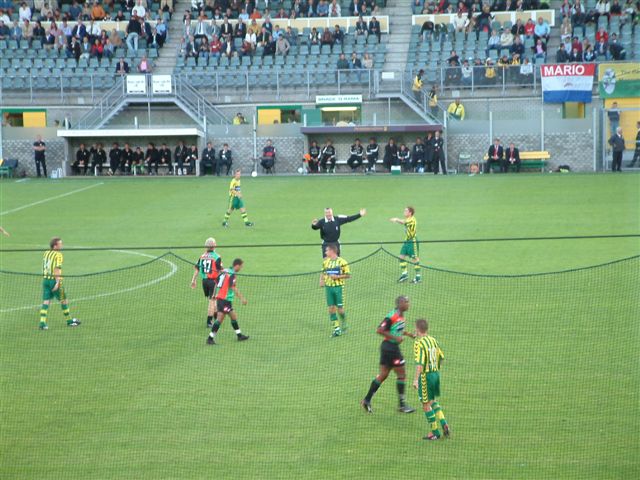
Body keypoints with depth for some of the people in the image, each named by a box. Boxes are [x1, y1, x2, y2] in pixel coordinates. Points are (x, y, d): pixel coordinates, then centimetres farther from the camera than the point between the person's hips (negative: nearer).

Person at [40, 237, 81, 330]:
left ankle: (42, 322, -6)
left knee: (46, 301, 4)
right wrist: (57, 282, -24)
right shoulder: (58, 255, -11)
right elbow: (57, 269, -19)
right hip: (54, 280, -6)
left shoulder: (46, 253, 10)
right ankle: (69, 321, 22)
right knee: (63, 301, 9)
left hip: (45, 279, 6)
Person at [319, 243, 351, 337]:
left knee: (340, 308, -2)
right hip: (328, 287, 5)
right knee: (331, 308, 1)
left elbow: (348, 275, -5)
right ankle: (336, 328, 5)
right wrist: (321, 280, 2)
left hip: (338, 287, -5)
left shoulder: (342, 262, -7)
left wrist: (337, 276, -16)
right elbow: (322, 272, 21)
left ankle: (344, 325, 21)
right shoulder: (325, 261, 9)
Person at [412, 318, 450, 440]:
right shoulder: (433, 340, 7)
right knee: (433, 401, 23)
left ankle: (435, 432, 7)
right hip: (435, 373, 8)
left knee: (426, 404, 4)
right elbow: (441, 357, 15)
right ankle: (443, 423, 6)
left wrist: (415, 379, -22)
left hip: (425, 375, -8)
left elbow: (419, 363, -23)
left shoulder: (419, 343, -17)